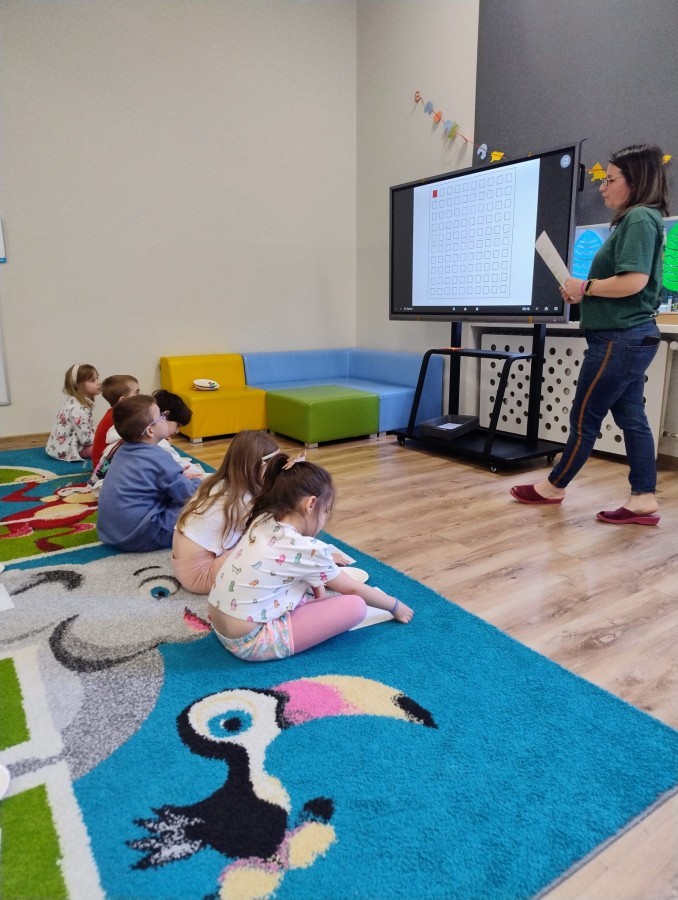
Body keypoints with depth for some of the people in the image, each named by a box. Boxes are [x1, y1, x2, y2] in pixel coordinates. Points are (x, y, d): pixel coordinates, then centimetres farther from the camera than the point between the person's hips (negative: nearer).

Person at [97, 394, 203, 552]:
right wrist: (198, 483, 9)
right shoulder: (158, 458, -17)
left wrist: (179, 476, 18)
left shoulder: (123, 451, 8)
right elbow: (189, 495, -12)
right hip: (140, 537, -9)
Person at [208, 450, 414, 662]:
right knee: (356, 606, -11)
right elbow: (353, 590, -2)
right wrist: (395, 606, 13)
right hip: (250, 643, -8)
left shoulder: (263, 521, 0)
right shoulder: (308, 550, -20)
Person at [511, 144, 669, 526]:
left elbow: (633, 281, -24)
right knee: (632, 418, 9)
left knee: (585, 417, 2)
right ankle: (644, 501, 13)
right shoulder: (639, 220, 18)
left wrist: (586, 287, -11)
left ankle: (554, 487, 16)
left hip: (620, 339, -10)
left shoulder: (639, 217, -13)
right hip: (631, 336, 10)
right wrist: (584, 290, 6)